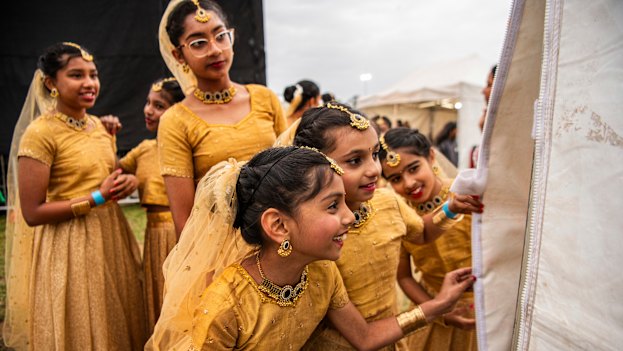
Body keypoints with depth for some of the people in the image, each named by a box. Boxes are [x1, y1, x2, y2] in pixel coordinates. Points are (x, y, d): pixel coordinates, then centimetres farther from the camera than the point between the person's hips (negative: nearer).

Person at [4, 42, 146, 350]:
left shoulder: (98, 125, 7)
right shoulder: (40, 133, -14)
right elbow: (32, 213, -16)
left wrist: (126, 182, -2)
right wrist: (97, 198, -19)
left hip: (110, 237, 7)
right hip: (68, 249, -7)